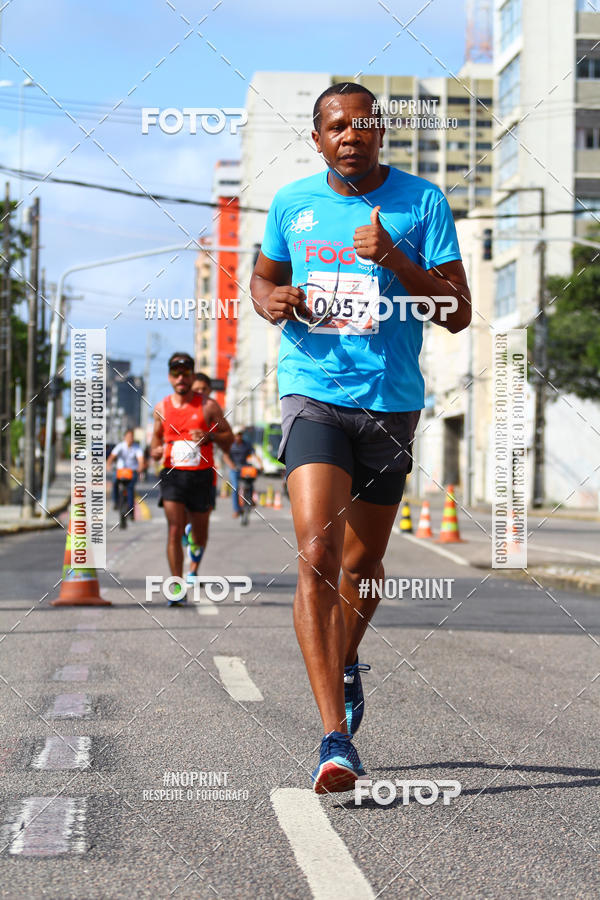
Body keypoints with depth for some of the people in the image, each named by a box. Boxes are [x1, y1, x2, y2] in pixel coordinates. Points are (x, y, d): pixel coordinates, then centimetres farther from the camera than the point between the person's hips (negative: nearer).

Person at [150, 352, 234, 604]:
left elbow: (229, 438, 3)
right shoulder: (162, 408, 6)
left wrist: (209, 436, -17)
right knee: (174, 531, -12)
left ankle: (194, 564, 46)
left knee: (200, 533, 10)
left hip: (201, 476, 0)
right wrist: (156, 449, 4)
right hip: (172, 473, 0)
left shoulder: (208, 406, -1)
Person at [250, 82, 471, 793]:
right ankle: (336, 737, -19)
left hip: (391, 402, 0)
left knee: (362, 561, 14)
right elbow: (264, 276, 22)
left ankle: (346, 665, 47)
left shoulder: (421, 202, -2)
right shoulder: (291, 203, 5)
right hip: (313, 395, 0)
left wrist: (393, 260, -21)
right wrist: (272, 301, -2)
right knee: (315, 559, -18)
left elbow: (458, 313, -6)